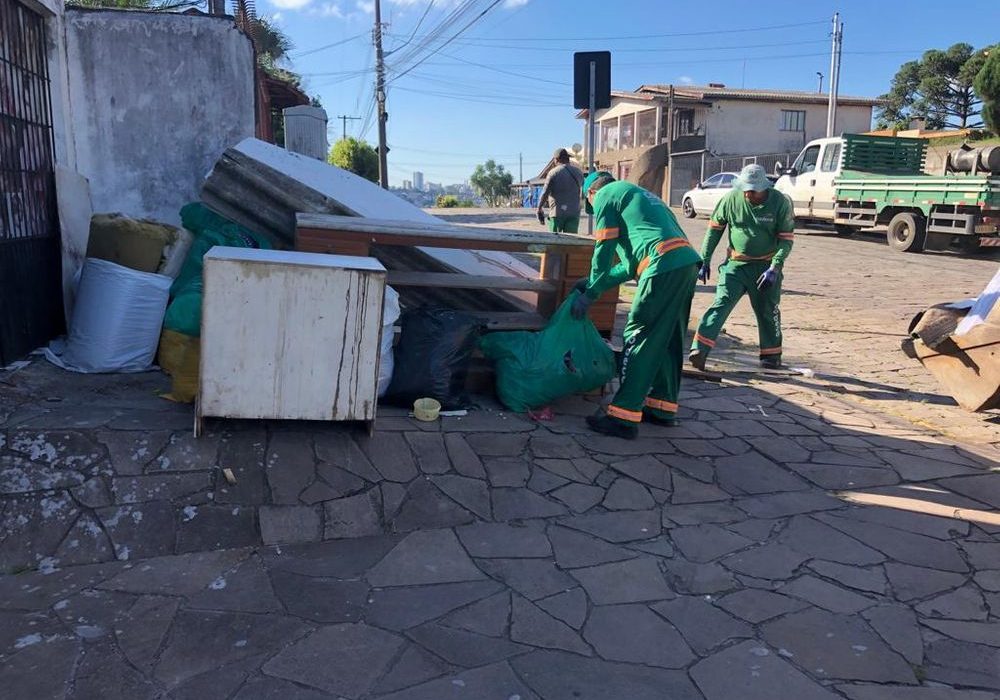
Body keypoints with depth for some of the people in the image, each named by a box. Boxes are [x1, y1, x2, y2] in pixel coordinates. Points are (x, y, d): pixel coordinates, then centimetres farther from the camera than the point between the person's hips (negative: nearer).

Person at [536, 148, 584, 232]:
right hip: (574, 213, 4)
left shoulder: (553, 173, -7)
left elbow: (545, 193, -7)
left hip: (557, 213, -4)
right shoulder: (578, 172, 8)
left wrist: (539, 210, 2)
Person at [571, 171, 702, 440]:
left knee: (638, 339, -5)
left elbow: (603, 251, 1)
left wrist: (590, 293, 11)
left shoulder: (605, 195, 8)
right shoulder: (637, 194, 34)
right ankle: (663, 407, 25)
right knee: (668, 340, 16)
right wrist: (595, 284, 31)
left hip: (664, 267, -9)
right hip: (687, 262, 9)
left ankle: (623, 416, -3)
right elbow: (633, 261, 30)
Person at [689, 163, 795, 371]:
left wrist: (774, 268, -18)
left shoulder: (780, 203, -11)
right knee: (721, 303, -14)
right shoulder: (731, 199, -9)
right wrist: (705, 260, 1)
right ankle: (699, 350, -23)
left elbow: (786, 239, -7)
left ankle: (771, 355, 28)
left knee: (767, 311, 10)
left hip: (766, 266, 0)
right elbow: (714, 229, 3)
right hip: (736, 264, 0)